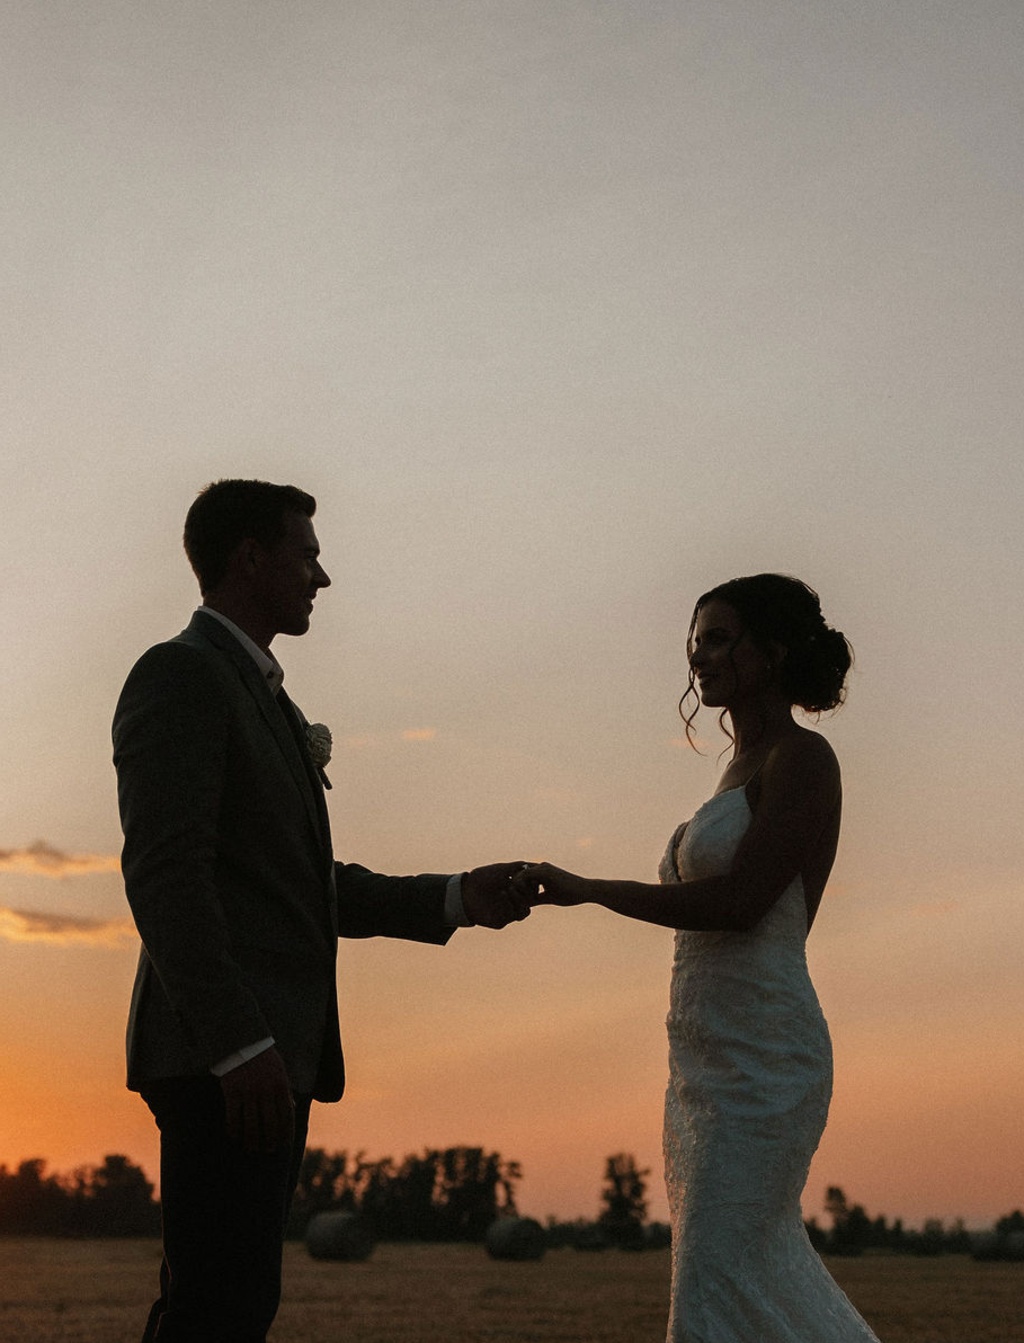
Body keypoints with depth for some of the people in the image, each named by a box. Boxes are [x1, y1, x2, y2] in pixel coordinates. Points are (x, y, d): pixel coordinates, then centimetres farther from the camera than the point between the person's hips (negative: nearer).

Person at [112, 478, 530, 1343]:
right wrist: (239, 1043, -24)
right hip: (218, 1055, -10)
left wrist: (457, 899, 17)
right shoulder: (179, 674, -7)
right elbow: (165, 874, -18)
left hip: (265, 1056, 10)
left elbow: (311, 890, 25)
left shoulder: (260, 698, 25)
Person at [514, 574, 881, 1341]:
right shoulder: (743, 770, 19)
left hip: (760, 1059, -10)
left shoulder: (801, 759, -8)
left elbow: (738, 902, -18)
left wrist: (586, 890, -13)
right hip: (709, 1063, 10)